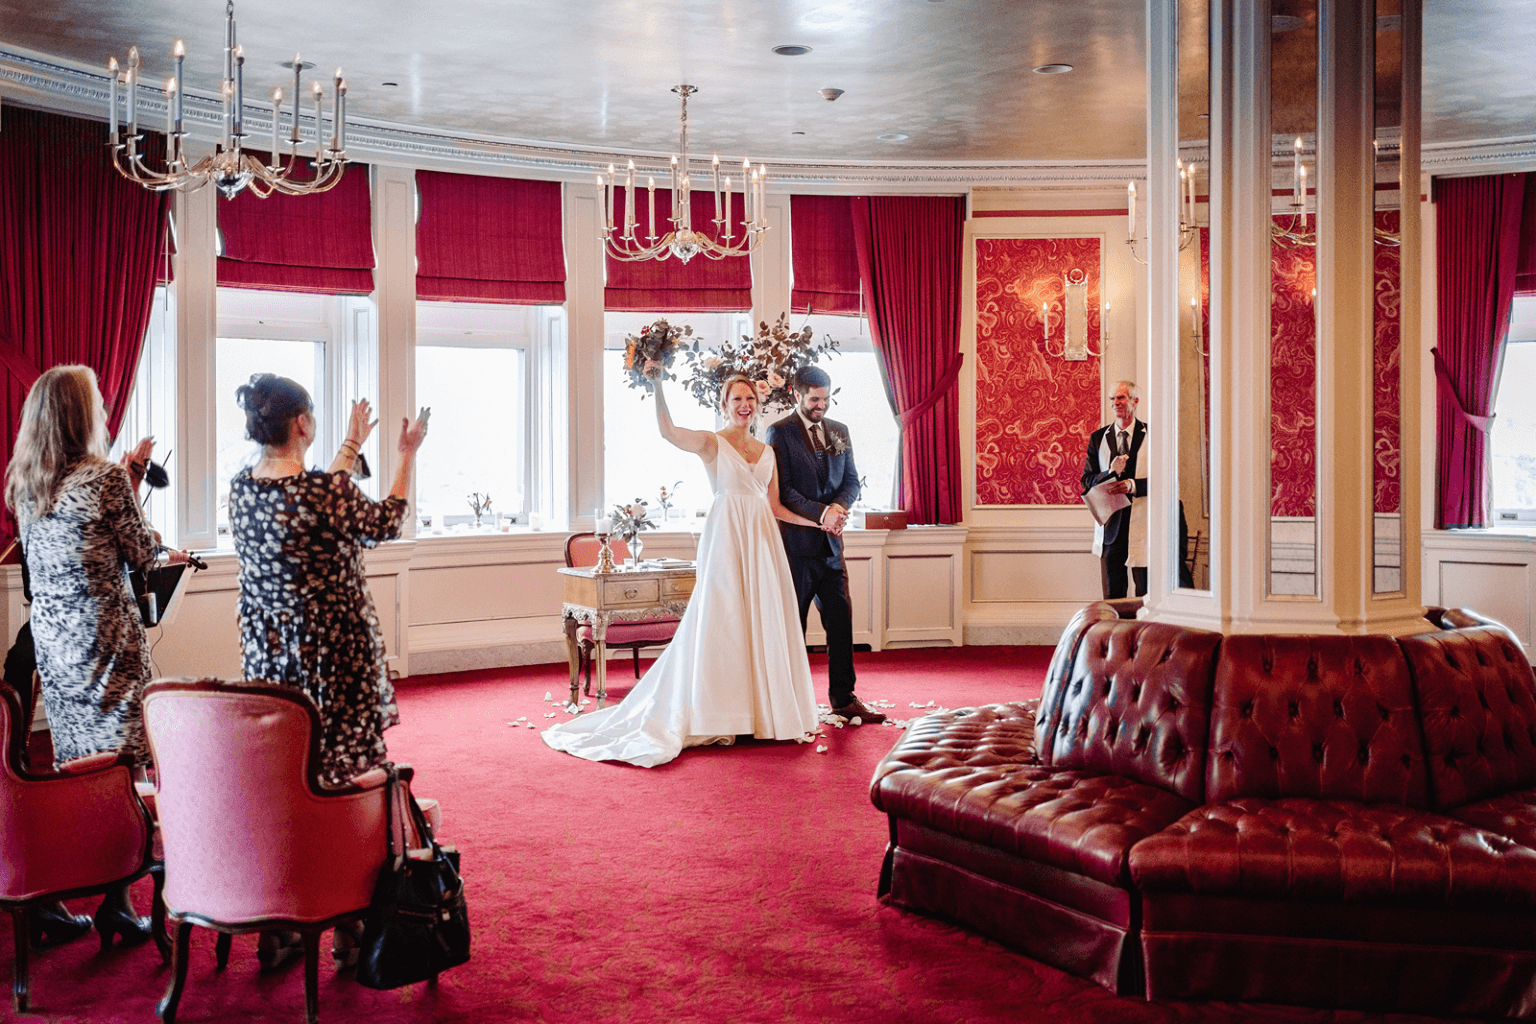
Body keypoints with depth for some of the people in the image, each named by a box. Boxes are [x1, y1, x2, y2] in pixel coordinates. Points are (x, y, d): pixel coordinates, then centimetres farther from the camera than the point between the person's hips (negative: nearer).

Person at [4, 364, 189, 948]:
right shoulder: (104, 478, -14)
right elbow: (143, 555, -5)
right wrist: (133, 482, 6)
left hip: (49, 636, 7)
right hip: (104, 634, -7)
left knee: (65, 766, 15)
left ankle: (48, 906, 20)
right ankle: (115, 907, 4)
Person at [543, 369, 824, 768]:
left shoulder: (765, 450, 15)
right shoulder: (711, 443, 0)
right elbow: (668, 431, -19)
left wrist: (817, 521, 11)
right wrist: (657, 384, -25)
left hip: (762, 541, 5)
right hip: (726, 539, -5)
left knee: (765, 622, 7)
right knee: (723, 622, -3)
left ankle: (765, 711, 16)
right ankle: (721, 718, 4)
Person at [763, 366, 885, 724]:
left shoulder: (839, 431, 14)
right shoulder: (779, 433, -5)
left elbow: (851, 479, 10)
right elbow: (782, 490, -12)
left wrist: (839, 507, -11)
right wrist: (821, 512, -23)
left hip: (830, 543, 5)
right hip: (795, 543, -5)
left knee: (841, 620, 5)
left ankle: (843, 698, 15)